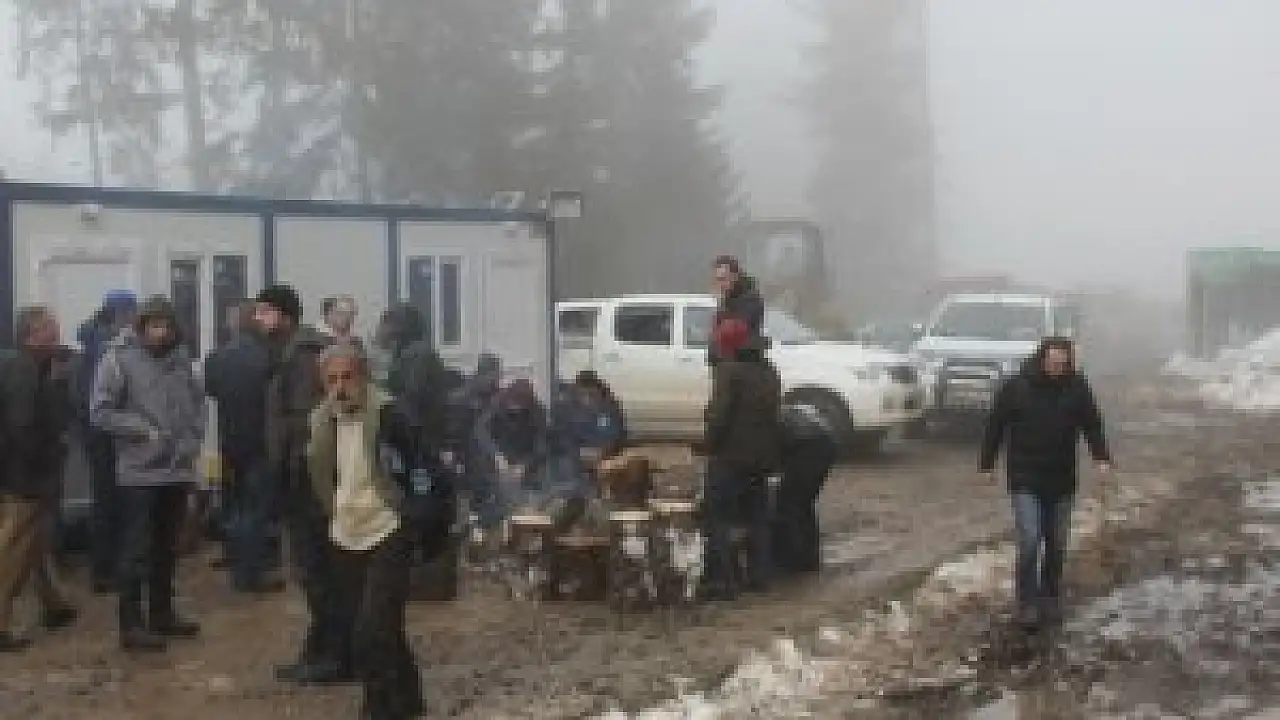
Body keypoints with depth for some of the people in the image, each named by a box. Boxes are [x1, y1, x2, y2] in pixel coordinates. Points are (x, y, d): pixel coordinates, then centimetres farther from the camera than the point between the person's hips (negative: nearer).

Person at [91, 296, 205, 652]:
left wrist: (194, 439, 2)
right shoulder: (119, 359, -7)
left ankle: (162, 612, 26)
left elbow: (197, 403, 16)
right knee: (136, 550, -2)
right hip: (139, 472, -5)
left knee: (167, 549, 15)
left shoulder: (182, 359, 8)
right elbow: (100, 411, -9)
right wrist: (144, 429, -15)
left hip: (179, 470, 5)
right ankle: (132, 623, 4)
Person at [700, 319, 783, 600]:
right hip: (763, 457, 8)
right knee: (756, 516, 17)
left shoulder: (729, 371, -14)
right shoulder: (769, 372, 13)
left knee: (719, 517, -3)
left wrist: (710, 445, -8)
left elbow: (719, 415, -21)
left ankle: (722, 581, -7)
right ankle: (759, 576, 20)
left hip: (731, 454, -8)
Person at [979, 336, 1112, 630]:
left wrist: (1102, 457, -12)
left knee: (1056, 545, 11)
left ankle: (1050, 599, 27)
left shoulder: (1077, 388, -4)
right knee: (1029, 542, -11)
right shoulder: (1017, 387, -11)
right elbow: (995, 426, -2)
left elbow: (1092, 425, 2)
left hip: (1061, 481, 3)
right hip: (1025, 481, -3)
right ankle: (1028, 604, -2)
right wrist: (987, 463, 2)